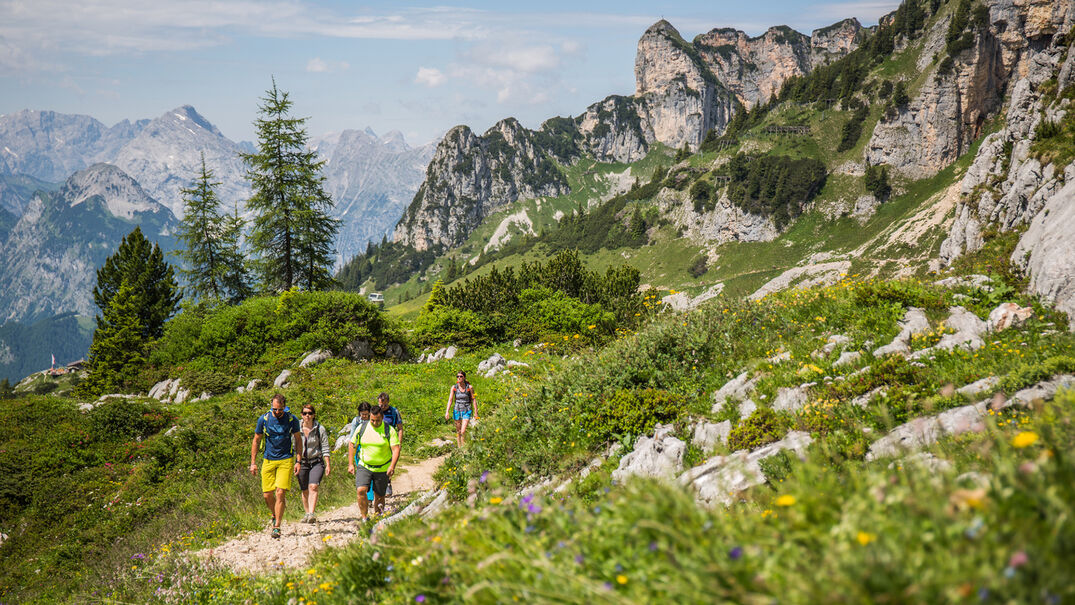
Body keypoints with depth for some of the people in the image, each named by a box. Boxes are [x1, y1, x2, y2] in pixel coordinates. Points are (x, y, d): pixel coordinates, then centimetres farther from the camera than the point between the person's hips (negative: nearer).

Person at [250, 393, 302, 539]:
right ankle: (275, 516, 30)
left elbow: (298, 439, 7)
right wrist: (253, 463, 4)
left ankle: (277, 527, -6)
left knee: (280, 493, -12)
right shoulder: (264, 419, -3)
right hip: (268, 460, 2)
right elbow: (256, 441, 8)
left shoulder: (292, 419, -4)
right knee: (267, 495, 0)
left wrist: (298, 461, 0)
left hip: (286, 460, -2)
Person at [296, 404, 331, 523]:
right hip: (302, 463, 2)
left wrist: (328, 465, -2)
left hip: (316, 462, -2)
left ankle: (311, 514, -26)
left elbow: (325, 448, 1)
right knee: (305, 491, 7)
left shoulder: (320, 429, -2)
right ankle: (307, 513, 24)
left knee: (313, 487, -19)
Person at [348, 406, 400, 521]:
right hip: (364, 466, 1)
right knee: (361, 490, -20)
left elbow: (396, 449, -13)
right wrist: (351, 464, 4)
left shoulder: (389, 430, -8)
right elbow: (352, 445, 8)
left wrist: (392, 466, -27)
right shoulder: (362, 428, -2)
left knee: (379, 496, 7)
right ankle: (365, 518, -10)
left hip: (382, 469, -1)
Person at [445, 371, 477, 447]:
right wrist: (447, 411, -15)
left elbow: (474, 400, -1)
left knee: (463, 432, -14)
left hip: (467, 411, -2)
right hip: (457, 410, 2)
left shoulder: (469, 387, -7)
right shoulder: (454, 387, -2)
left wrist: (476, 412, -2)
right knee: (458, 431, 10)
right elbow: (450, 400, -5)